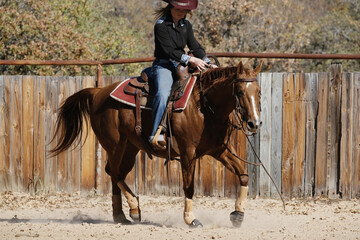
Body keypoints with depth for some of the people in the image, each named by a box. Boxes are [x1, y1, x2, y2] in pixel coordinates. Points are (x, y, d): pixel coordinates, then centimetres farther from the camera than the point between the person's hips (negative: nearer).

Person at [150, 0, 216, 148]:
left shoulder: (186, 25, 12)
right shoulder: (161, 25, -9)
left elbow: (195, 47, 12)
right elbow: (168, 51, -16)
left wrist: (208, 63, -3)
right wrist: (190, 60, -23)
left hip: (180, 66, 7)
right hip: (163, 65, -7)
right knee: (163, 94, -33)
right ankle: (156, 134, -36)